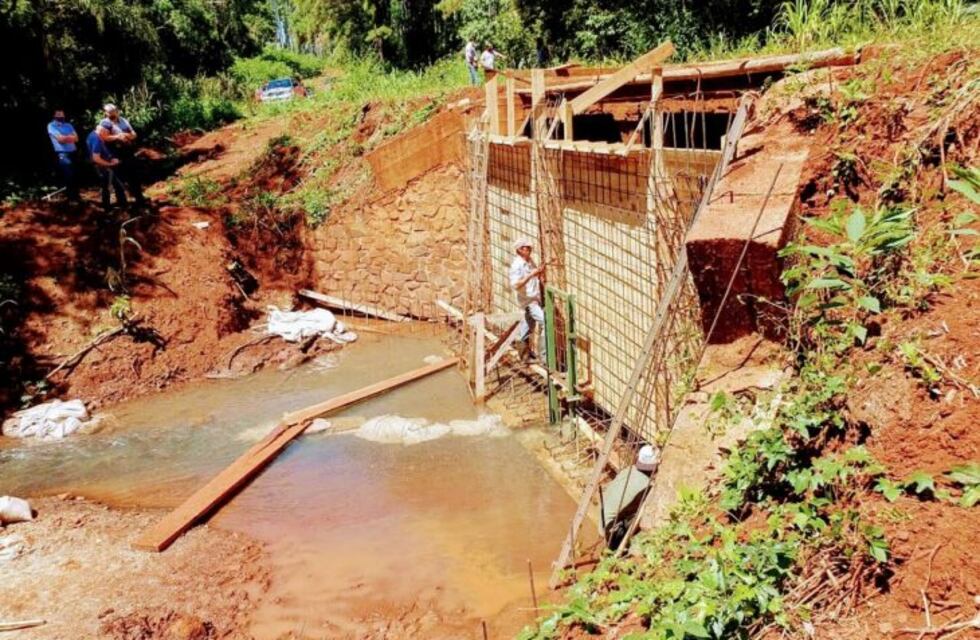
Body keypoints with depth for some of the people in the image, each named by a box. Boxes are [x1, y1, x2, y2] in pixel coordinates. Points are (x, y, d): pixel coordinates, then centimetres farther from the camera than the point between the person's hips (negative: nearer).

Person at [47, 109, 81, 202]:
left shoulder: (68, 125, 16)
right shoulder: (51, 126, -1)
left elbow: (76, 138, 5)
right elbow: (60, 139, -13)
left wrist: (65, 137, -10)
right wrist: (70, 137, -2)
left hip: (73, 152, 5)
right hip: (62, 153, -5)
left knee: (75, 175, 8)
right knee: (68, 175, -7)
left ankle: (76, 195, 17)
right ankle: (71, 197, 1)